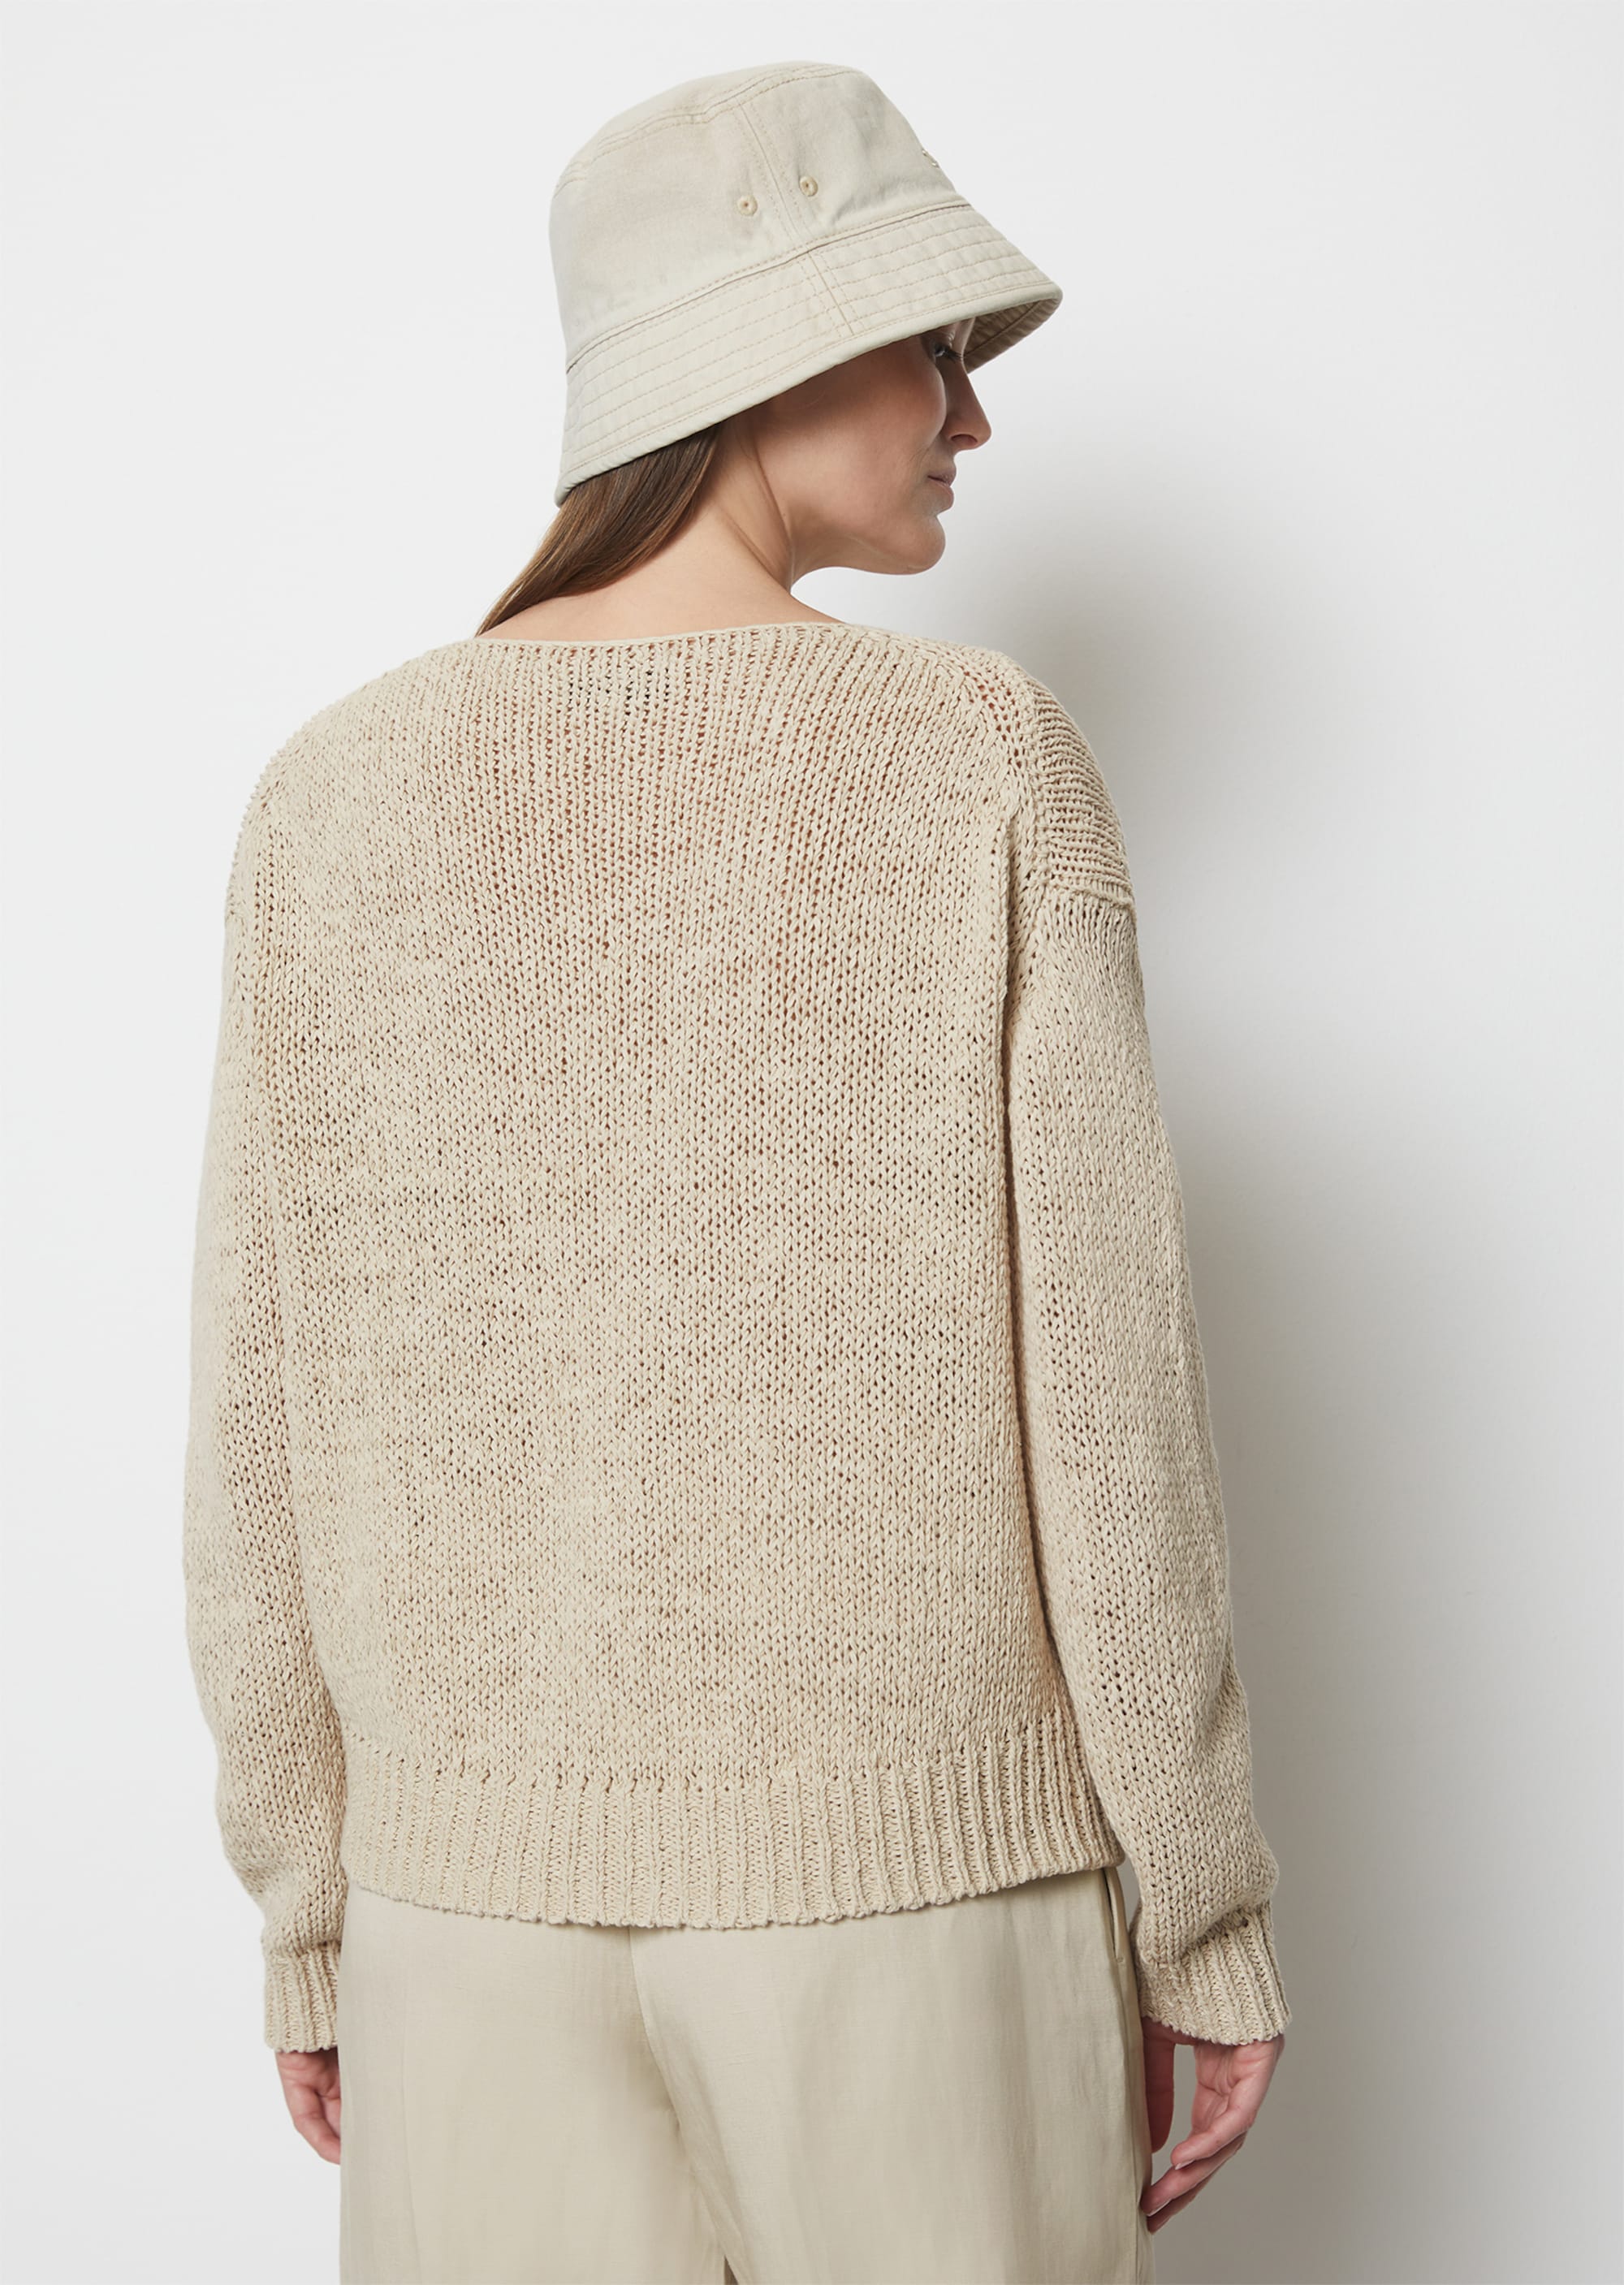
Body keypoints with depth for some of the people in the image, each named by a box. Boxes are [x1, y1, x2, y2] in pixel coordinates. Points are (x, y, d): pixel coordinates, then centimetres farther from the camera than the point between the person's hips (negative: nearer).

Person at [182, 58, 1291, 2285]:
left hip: (491, 1885, 3)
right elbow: (1103, 1377, -13)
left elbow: (261, 1423, -1)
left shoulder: (335, 795, -3)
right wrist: (1212, 1914, -1)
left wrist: (309, 1915, 11)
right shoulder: (982, 755, -12)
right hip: (912, 1881, -2)